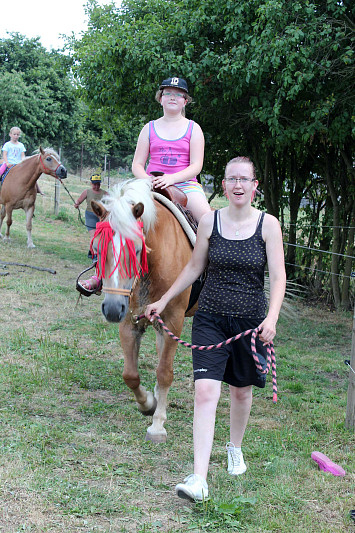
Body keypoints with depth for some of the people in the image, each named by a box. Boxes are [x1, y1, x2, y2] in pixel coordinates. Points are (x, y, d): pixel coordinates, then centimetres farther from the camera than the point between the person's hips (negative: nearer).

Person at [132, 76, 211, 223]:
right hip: (153, 185, 1)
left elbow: (196, 166, 0)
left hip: (185, 183, -1)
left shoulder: (193, 128, 10)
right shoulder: (149, 128, 14)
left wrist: (172, 178, -18)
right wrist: (147, 180, -12)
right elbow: (137, 164, 11)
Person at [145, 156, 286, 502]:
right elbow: (194, 268, 11)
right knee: (205, 391, -13)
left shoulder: (268, 224, -5)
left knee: (241, 390, 17)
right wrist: (164, 300, 13)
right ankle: (199, 479, -15)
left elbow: (278, 277, -9)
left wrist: (271, 318, -24)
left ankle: (235, 448, 46)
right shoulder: (209, 221, -1)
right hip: (210, 318, 0)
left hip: (250, 321, 0)